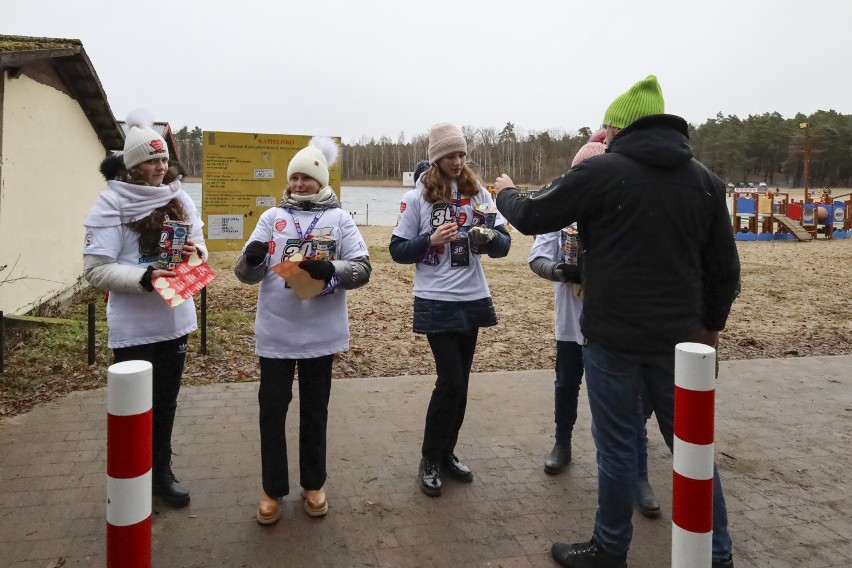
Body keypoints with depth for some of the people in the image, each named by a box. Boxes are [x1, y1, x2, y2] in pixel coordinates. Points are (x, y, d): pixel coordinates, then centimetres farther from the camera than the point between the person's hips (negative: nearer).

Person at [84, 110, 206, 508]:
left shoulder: (179, 199, 5)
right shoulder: (111, 205, -11)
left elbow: (199, 247, 12)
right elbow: (95, 270, -15)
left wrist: (195, 252, -11)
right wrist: (145, 278, -27)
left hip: (174, 319, 5)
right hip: (133, 326, -5)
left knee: (166, 401, 18)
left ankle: (161, 472, 36)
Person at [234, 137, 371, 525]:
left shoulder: (339, 218, 1)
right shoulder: (272, 217, 5)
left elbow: (362, 269, -5)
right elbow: (246, 274, 1)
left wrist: (329, 269, -24)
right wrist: (251, 259, -22)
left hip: (321, 333, -1)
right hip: (276, 333, 1)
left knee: (315, 410, 13)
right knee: (272, 410, 7)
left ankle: (313, 484, 30)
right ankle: (272, 489, 24)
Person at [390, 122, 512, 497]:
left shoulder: (478, 193, 4)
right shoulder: (417, 197, -3)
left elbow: (504, 244, -1)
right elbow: (398, 250, -2)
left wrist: (488, 237, -22)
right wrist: (430, 239, -18)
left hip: (472, 300, 4)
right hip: (436, 302, -4)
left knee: (459, 383, 12)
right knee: (450, 381, -7)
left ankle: (447, 454, 29)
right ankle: (429, 461, 13)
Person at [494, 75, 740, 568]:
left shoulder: (601, 171, -10)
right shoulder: (705, 179, 5)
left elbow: (531, 217, -2)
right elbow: (724, 266, 8)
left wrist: (505, 193, 19)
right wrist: (711, 323, 21)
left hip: (614, 337, -5)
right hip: (678, 336, 5)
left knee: (618, 445, 7)